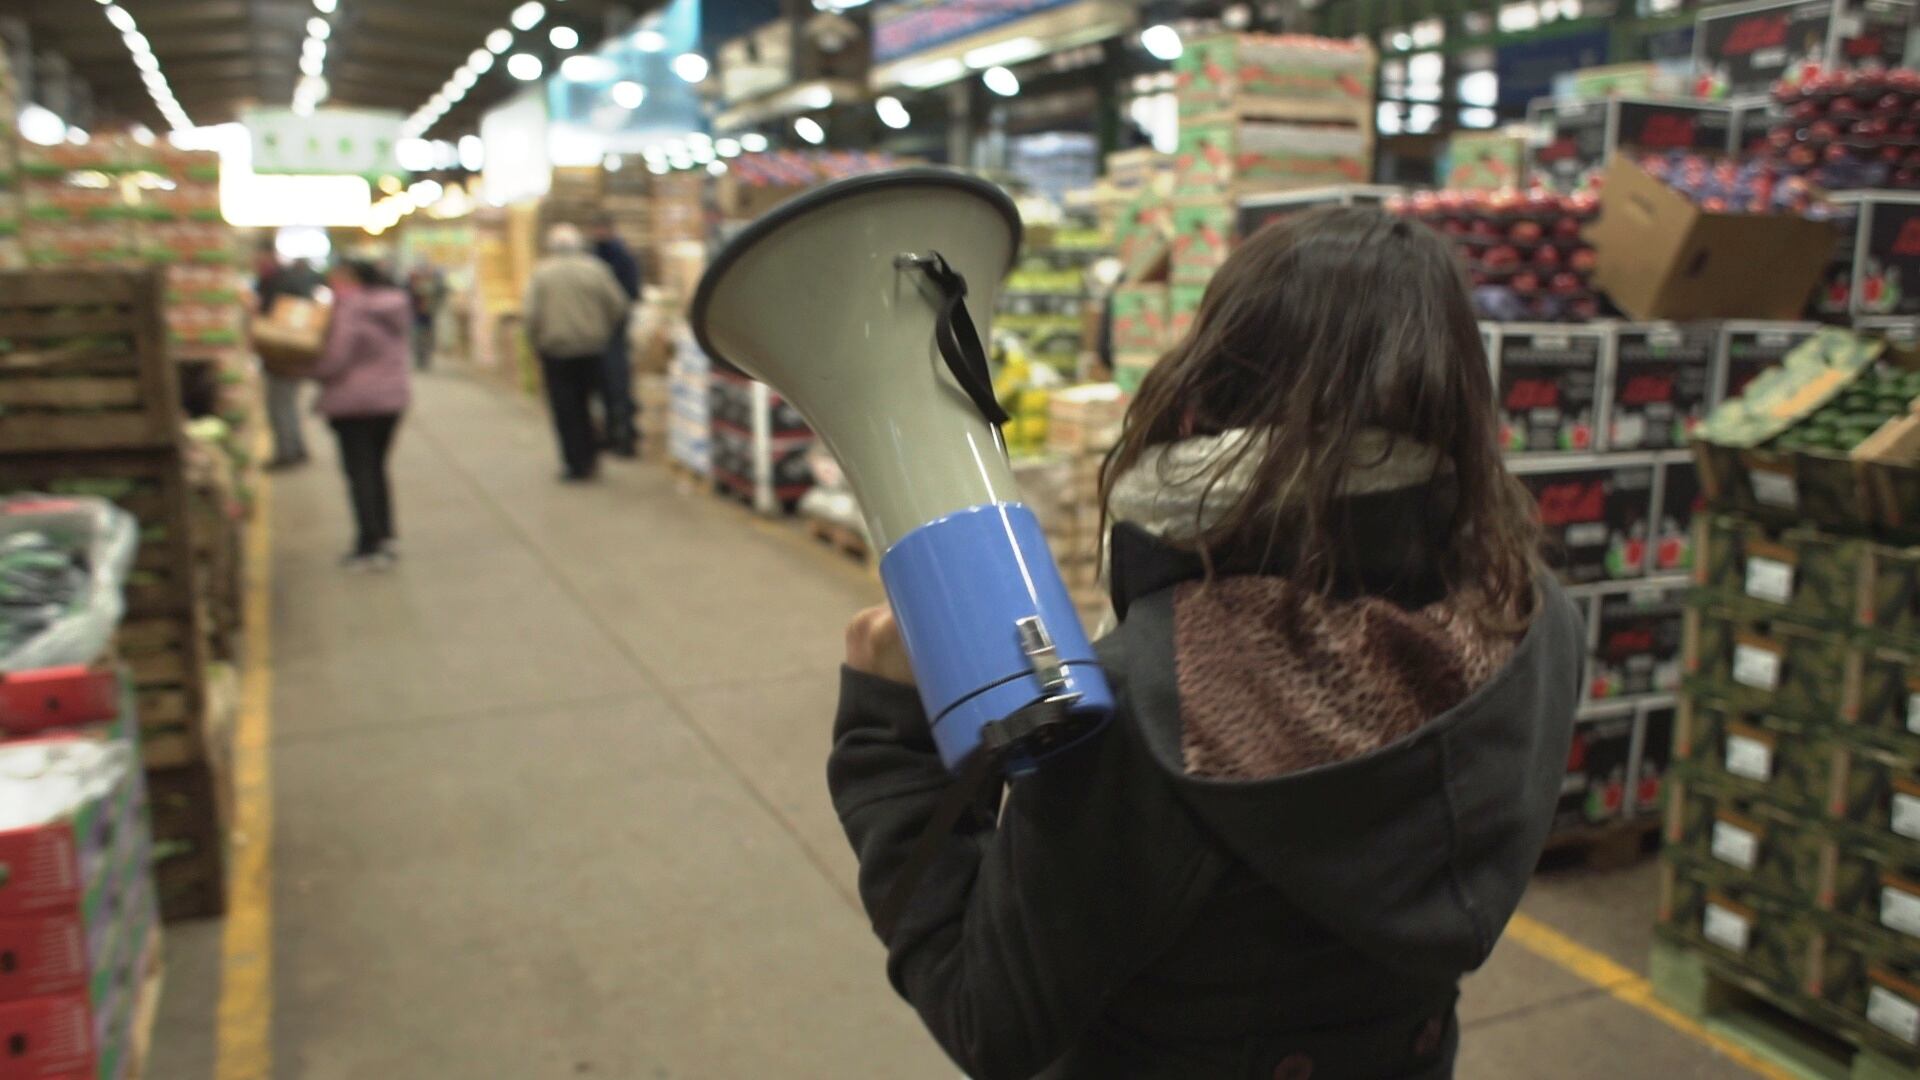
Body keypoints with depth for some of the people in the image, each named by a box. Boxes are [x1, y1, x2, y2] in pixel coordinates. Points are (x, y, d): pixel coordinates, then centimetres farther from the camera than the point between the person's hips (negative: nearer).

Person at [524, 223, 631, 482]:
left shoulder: (541, 273, -4)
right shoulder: (596, 269, 0)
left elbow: (532, 315, -10)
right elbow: (619, 308, -1)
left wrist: (537, 344, 3)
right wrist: (603, 334, 12)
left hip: (555, 349, -2)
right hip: (591, 348, 2)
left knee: (565, 411, 5)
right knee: (583, 404, 17)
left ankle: (577, 464, 4)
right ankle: (590, 457, 13)